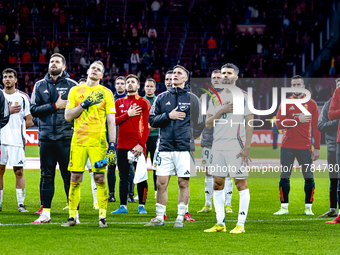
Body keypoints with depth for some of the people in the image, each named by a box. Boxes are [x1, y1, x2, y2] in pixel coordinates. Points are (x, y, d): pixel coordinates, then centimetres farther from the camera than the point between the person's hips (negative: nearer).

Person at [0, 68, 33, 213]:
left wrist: (17, 128, 0)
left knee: (19, 171, -2)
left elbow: (29, 122, 7)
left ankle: (21, 204, 2)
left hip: (17, 140, -1)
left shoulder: (23, 97, 7)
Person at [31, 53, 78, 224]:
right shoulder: (40, 85, 12)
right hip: (46, 137, 3)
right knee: (47, 176, 6)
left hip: (66, 137, -3)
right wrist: (55, 106, -7)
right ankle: (45, 213, 11)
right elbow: (34, 110, 3)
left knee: (69, 176, -2)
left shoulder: (71, 85, 5)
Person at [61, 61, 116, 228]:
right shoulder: (75, 91, 11)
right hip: (78, 141, 2)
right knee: (75, 179, 1)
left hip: (98, 141, -1)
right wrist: (85, 104, -8)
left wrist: (112, 145, -6)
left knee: (100, 178, -4)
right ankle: (72, 217, 7)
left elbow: (111, 121, 2)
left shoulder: (106, 93, 6)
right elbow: (67, 116, 5)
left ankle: (102, 217, 1)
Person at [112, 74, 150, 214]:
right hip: (122, 145, 4)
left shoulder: (144, 103, 1)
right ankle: (123, 206, 8)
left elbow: (146, 126, -5)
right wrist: (128, 114, -10)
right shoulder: (119, 103, 14)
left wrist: (141, 144, -14)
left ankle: (141, 205, 3)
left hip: (138, 145, -4)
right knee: (123, 176, 5)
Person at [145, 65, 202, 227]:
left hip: (184, 148, -2)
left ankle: (180, 217, 7)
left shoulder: (192, 99, 7)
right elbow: (152, 120, 8)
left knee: (183, 183, -1)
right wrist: (168, 116, -6)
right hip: (165, 147, 2)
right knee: (161, 183, 0)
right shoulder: (162, 98, 12)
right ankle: (160, 217, 8)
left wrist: (190, 138, -1)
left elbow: (198, 123, 10)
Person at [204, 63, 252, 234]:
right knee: (217, 184, 4)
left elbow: (249, 123, -3)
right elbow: (208, 124, 10)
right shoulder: (216, 98, 14)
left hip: (237, 147, -5)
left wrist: (247, 148, -11)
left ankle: (241, 224, -3)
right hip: (218, 147, 5)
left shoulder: (243, 96, 0)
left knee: (241, 183, -5)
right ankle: (220, 223, 10)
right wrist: (221, 111, -7)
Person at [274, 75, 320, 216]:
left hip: (305, 147, 0)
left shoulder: (311, 104, 7)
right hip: (287, 147, 0)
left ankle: (308, 208, 8)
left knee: (309, 177, -2)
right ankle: (284, 207, 7)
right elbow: (279, 124, -6)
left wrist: (317, 148, 0)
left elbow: (316, 127, 6)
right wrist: (298, 120, -13)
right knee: (284, 177, -1)